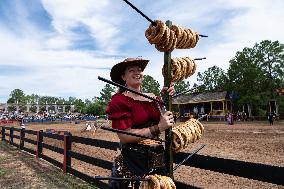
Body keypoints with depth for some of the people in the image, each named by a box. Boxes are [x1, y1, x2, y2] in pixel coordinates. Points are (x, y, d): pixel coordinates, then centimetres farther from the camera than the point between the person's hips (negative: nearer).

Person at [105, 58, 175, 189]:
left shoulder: (152, 97, 6)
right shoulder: (119, 100, -11)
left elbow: (164, 118, 15)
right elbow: (125, 136, -18)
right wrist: (158, 128, -22)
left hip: (158, 159, 6)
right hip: (132, 161, -6)